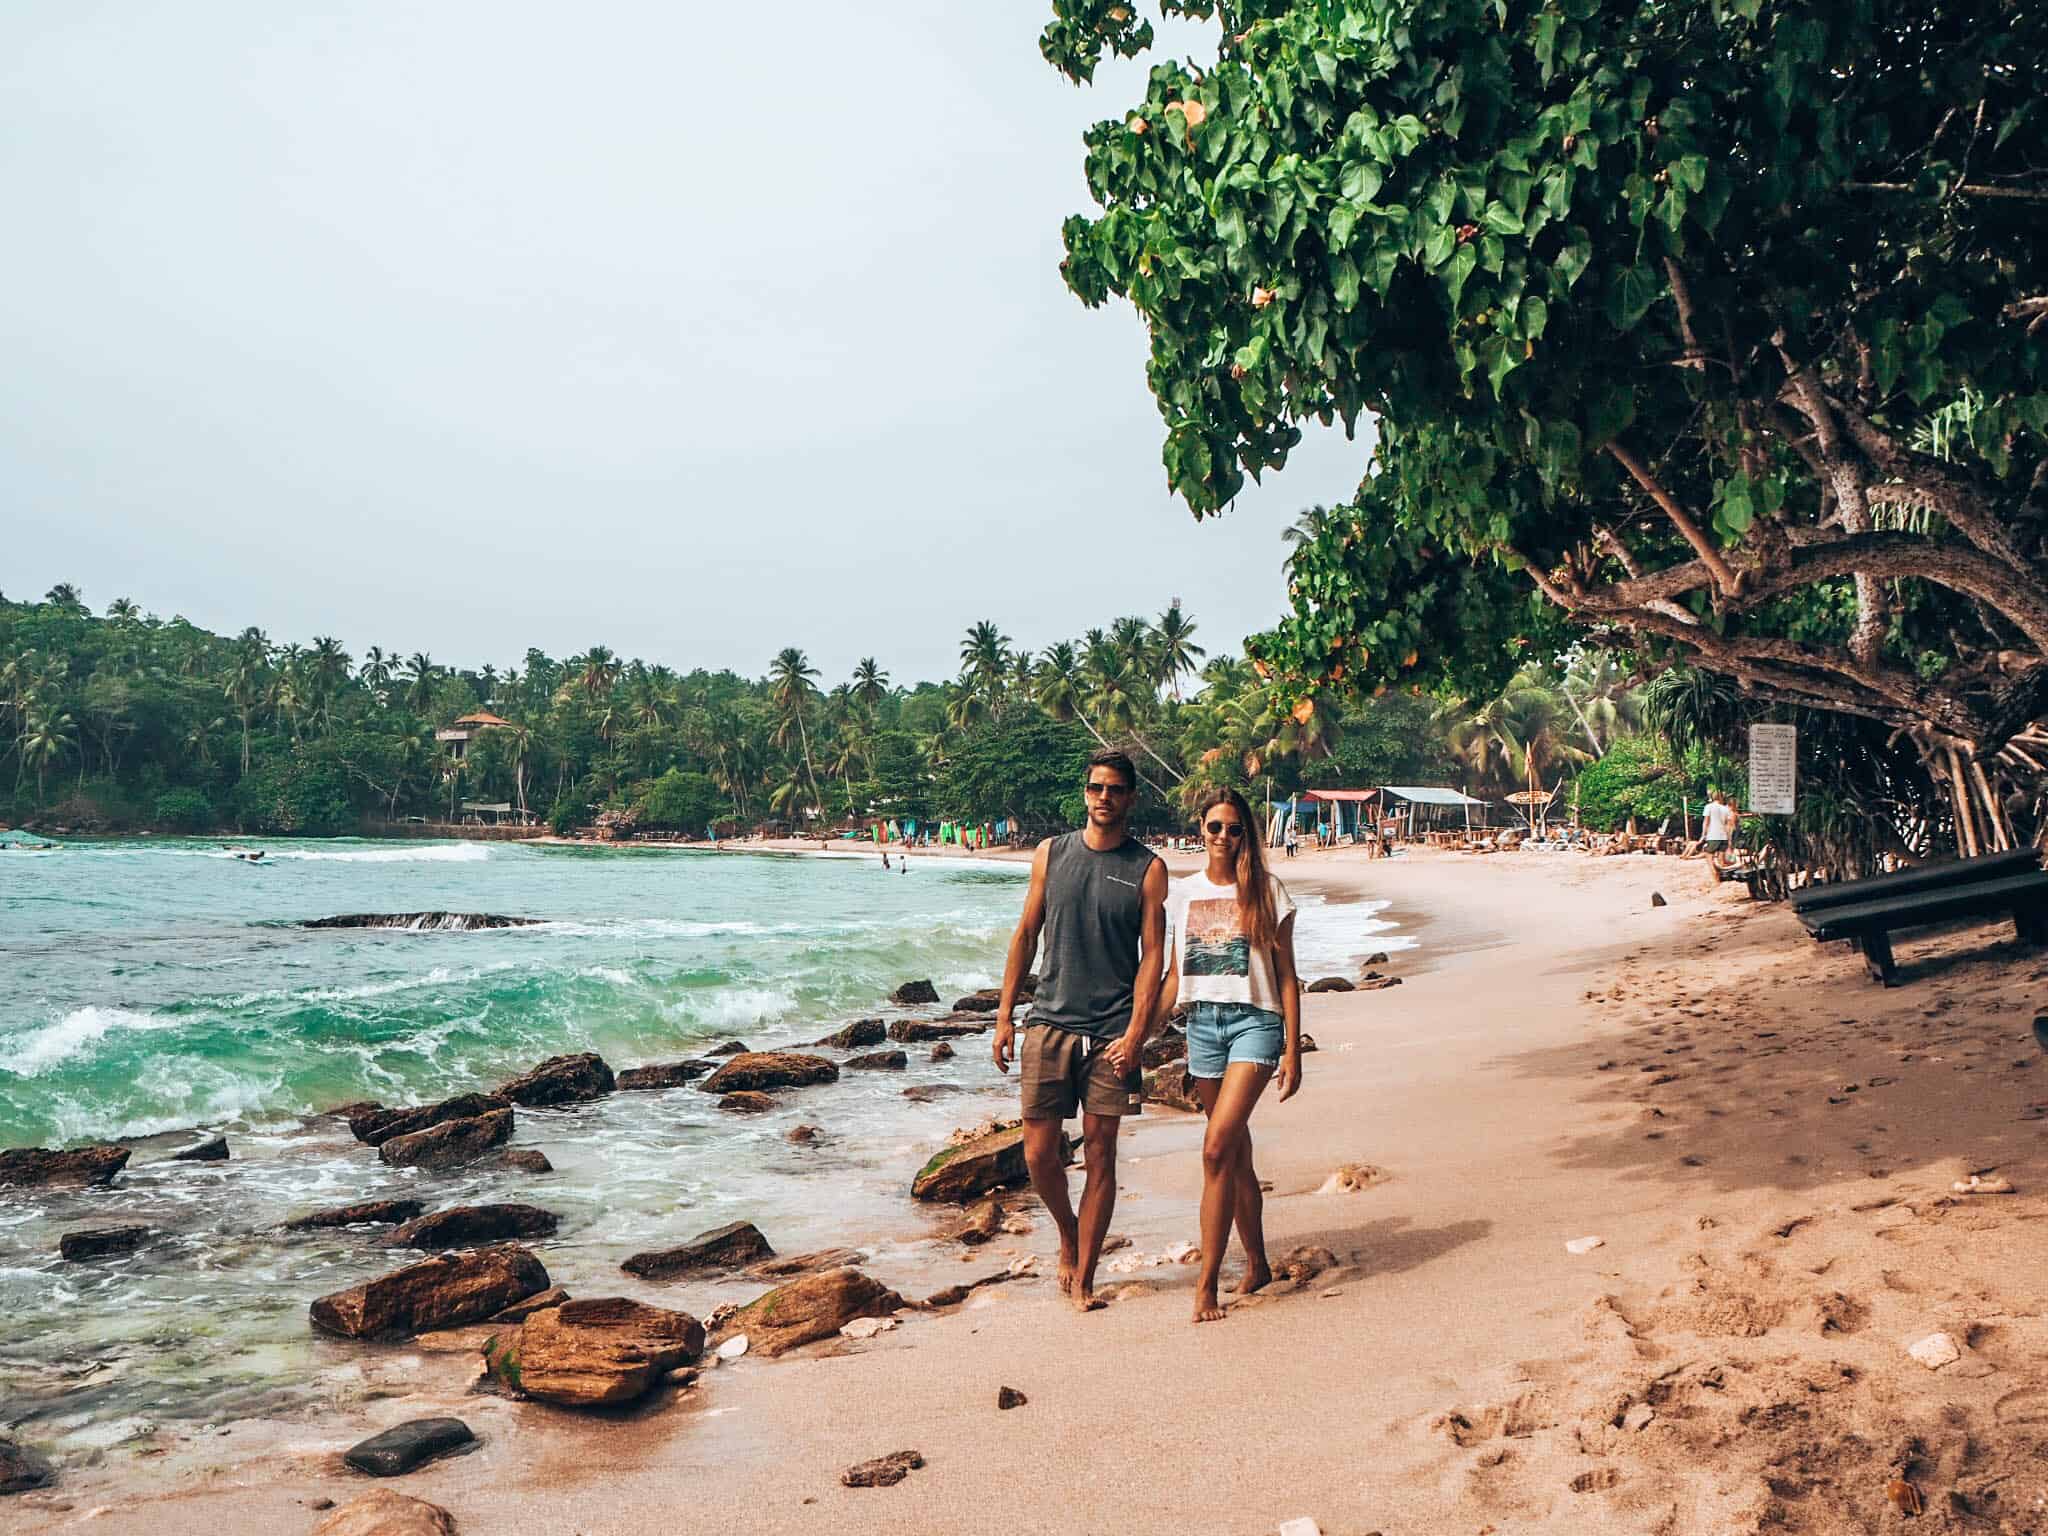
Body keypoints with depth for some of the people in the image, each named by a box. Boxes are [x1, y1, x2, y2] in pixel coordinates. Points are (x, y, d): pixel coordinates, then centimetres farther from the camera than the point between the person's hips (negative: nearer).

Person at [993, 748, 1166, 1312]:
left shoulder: (1147, 869, 0)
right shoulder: (1051, 854, 7)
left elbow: (1152, 954, -3)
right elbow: (1026, 935, 12)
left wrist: (1135, 1033, -12)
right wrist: (1004, 1016, 8)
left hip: (1111, 1032, -2)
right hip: (1049, 1022, 2)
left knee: (1099, 1152, 1)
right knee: (1039, 1153, 0)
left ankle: (1083, 1280, 12)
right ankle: (1067, 1232, 30)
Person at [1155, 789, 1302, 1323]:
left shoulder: (1266, 892, 0)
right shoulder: (1183, 892, 9)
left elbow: (1286, 977, 1)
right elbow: (1173, 976, 13)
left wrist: (1292, 1053, -4)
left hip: (1254, 1021, -4)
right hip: (1202, 1024, 4)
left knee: (1218, 1148, -17)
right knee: (1236, 1156, 12)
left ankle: (1206, 1283, -12)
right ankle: (1257, 1264, 28)